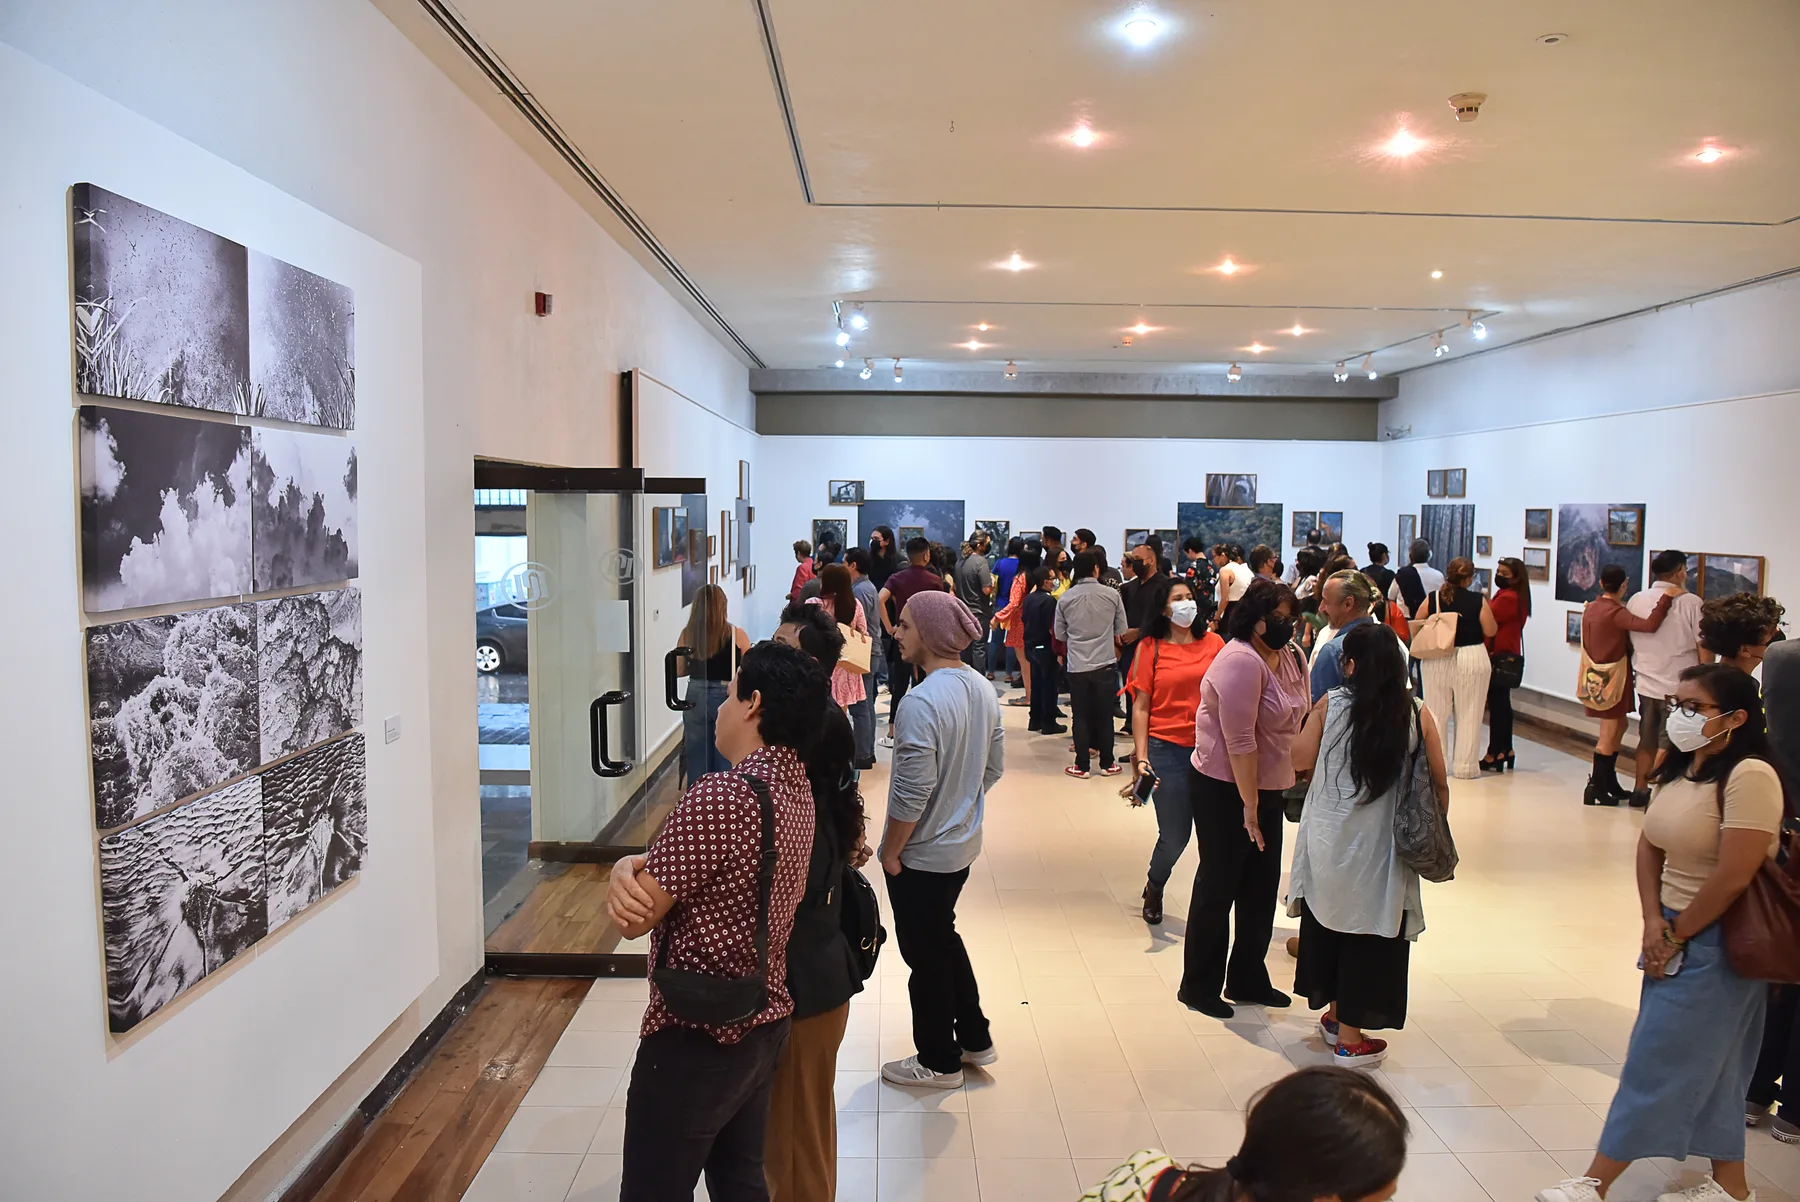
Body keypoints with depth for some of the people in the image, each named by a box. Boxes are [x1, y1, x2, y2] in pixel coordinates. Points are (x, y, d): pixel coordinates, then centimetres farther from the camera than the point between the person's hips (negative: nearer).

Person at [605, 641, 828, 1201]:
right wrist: (634, 867, -14)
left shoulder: (720, 796, -26)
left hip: (695, 1039, -8)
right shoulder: (796, 787, 2)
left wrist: (625, 874, 0)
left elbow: (634, 920, -20)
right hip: (766, 1023, 8)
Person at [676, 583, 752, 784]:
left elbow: (679, 671, 7)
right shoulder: (736, 634, -10)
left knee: (697, 760, 13)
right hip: (726, 698, -2)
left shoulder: (687, 634, -3)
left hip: (695, 698, 3)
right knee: (726, 760, 9)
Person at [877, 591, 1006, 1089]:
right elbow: (994, 767, 8)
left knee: (926, 954, 10)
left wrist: (890, 852, -14)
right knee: (944, 938, 25)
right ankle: (974, 1039, 38)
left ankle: (938, 1062, 27)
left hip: (922, 855, -8)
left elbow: (912, 793, -27)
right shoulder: (981, 689, -1)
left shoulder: (921, 702, -28)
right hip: (963, 845, 8)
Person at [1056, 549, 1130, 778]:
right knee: (1105, 715, 9)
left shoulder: (1065, 599, -4)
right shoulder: (1111, 594, -5)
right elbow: (1121, 631, 2)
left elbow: (1060, 635, 5)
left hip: (1076, 665, 0)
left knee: (1080, 716, 8)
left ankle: (1081, 766, 11)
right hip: (1105, 663, 0)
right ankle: (1106, 764, 17)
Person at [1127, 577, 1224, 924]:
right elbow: (1140, 707, -1)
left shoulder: (1214, 643, 4)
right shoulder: (1150, 648, 0)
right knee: (1174, 836, 5)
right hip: (1167, 751, -2)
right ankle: (1154, 889, 35)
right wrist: (1141, 758, -8)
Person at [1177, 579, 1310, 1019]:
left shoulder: (1290, 655, 4)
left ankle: (1248, 981, 31)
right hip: (1224, 790, -8)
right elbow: (1239, 741, -24)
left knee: (1262, 887, 16)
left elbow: (1296, 720, 11)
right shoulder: (1241, 661, -22)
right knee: (1218, 886, 3)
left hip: (1267, 786, 8)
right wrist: (1249, 806, -21)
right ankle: (1198, 986, 19)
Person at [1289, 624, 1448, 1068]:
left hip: (1327, 843, 1)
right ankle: (1350, 1036, 17)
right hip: (1380, 848, -1)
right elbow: (1439, 785, -3)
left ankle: (1334, 1015, 35)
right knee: (1369, 937, 9)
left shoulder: (1330, 705, -9)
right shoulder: (1417, 715, -8)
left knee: (1328, 924, 19)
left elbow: (1300, 760, -4)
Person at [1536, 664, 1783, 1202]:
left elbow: (1732, 878, -23)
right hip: (1674, 931, 8)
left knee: (1660, 1063, 0)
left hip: (1716, 941, -8)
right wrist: (1654, 922, -5)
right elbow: (1649, 845, 7)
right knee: (1708, 1066, 17)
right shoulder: (1678, 767, 6)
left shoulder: (1749, 777, -21)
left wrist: (1675, 937, -12)